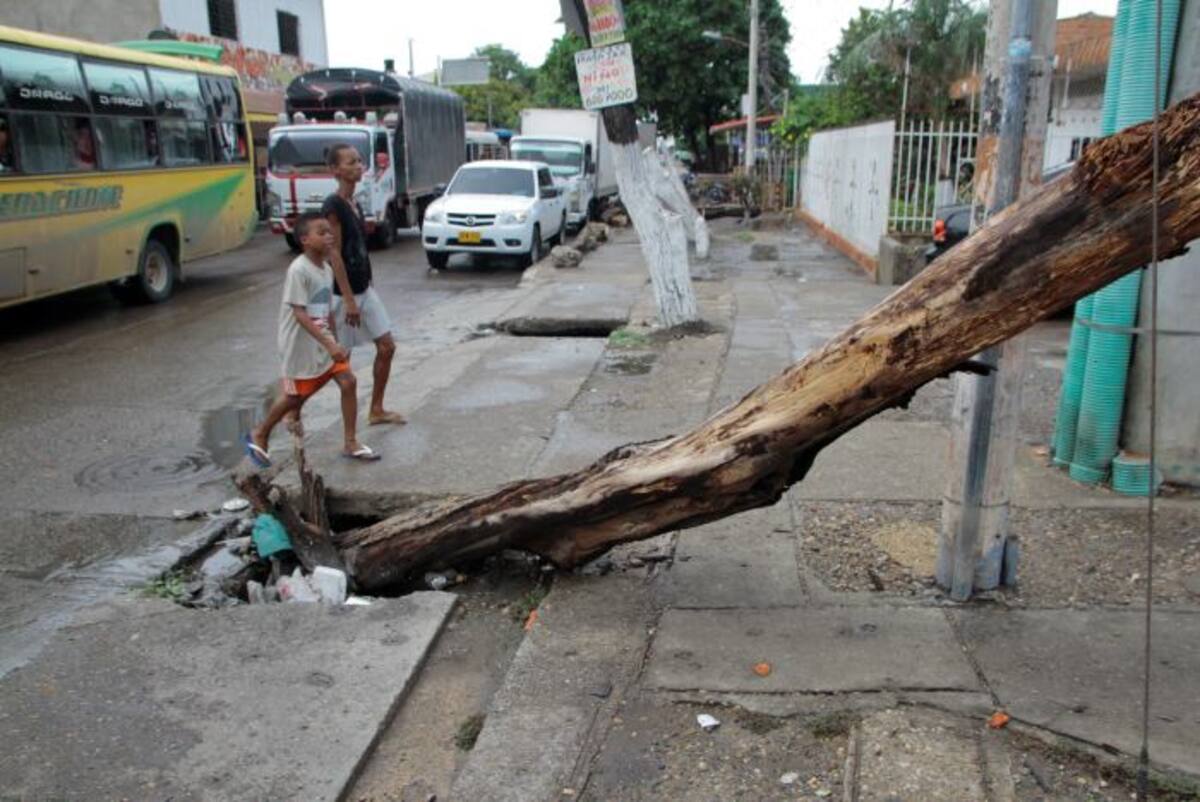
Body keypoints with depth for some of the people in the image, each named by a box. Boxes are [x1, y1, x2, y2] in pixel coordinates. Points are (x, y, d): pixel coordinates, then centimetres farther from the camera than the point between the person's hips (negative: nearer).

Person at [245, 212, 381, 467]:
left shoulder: (327, 269, 5)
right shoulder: (298, 270, -21)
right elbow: (299, 313, -26)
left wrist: (335, 342, 18)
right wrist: (330, 344, -31)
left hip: (324, 343, 7)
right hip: (300, 345, -7)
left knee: (348, 382, -3)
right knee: (294, 395, 7)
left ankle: (350, 443, 7)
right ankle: (259, 436, 31)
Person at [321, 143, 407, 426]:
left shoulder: (354, 204, 10)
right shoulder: (333, 205, -16)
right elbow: (335, 254, -20)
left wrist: (364, 289, 17)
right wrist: (349, 300, -23)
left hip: (365, 289, 8)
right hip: (344, 293, -8)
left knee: (387, 347, 8)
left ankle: (376, 410, 20)